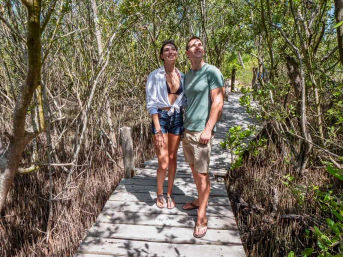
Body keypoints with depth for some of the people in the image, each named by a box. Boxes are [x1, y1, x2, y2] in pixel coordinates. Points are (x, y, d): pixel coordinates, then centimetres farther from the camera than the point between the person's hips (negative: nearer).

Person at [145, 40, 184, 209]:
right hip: (161, 118, -4)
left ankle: (169, 194, 28)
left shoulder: (182, 76, 7)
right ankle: (159, 195, 21)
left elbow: (184, 101, 13)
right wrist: (158, 130, -16)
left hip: (177, 118, 4)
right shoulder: (155, 76, -7)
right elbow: (151, 103, -10)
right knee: (163, 162, -4)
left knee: (173, 158, 11)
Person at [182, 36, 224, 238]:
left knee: (202, 173, -3)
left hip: (201, 131, -7)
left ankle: (202, 218, 7)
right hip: (187, 129, 7)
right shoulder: (187, 76, 14)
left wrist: (208, 129, -19)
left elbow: (218, 103, -13)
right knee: (194, 168, 16)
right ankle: (199, 200, 34)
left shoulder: (212, 72, -7)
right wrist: (185, 126, 16)